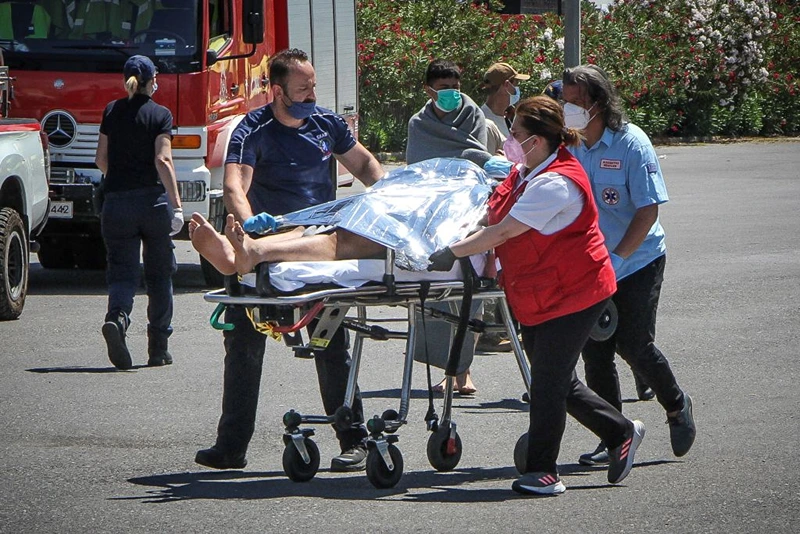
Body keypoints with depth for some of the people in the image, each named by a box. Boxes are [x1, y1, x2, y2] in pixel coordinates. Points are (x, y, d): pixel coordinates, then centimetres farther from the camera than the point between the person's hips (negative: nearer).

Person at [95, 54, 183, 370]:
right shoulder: (160, 115, -3)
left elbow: (101, 160, 11)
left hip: (116, 202, 2)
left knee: (122, 271, 1)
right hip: (153, 199, -2)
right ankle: (158, 349, 15)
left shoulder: (112, 112, 7)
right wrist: (176, 204, -17)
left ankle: (117, 317, -32)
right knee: (159, 274, 11)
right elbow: (163, 160, -14)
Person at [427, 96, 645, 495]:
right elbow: (496, 222, 24)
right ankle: (621, 432, 28)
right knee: (556, 380, 14)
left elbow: (505, 231, -27)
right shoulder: (524, 173, 8)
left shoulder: (556, 184, -24)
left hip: (571, 294, -10)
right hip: (534, 297, 10)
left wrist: (453, 253, -24)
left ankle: (542, 471, 3)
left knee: (548, 381, -5)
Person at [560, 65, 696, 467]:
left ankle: (677, 406, 21)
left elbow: (648, 211, -18)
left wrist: (616, 258, -27)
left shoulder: (631, 144, -16)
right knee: (594, 350, 0)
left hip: (638, 262, -4)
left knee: (633, 344, -8)